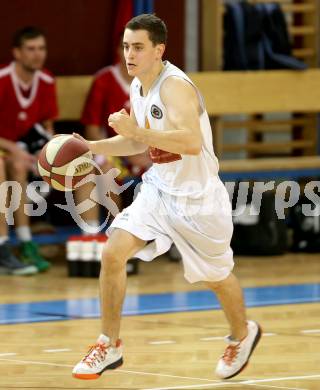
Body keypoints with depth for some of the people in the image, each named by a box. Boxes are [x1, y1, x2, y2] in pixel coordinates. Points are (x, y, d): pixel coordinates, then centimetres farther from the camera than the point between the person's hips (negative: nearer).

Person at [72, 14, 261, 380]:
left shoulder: (175, 86, -24)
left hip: (197, 196, -7)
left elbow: (191, 142, -37)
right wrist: (91, 147, 7)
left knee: (217, 277, 12)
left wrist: (136, 129, -37)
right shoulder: (137, 87, 4)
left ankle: (242, 334, 43)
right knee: (113, 253, -10)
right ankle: (109, 346, 1)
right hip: (159, 188, 7)